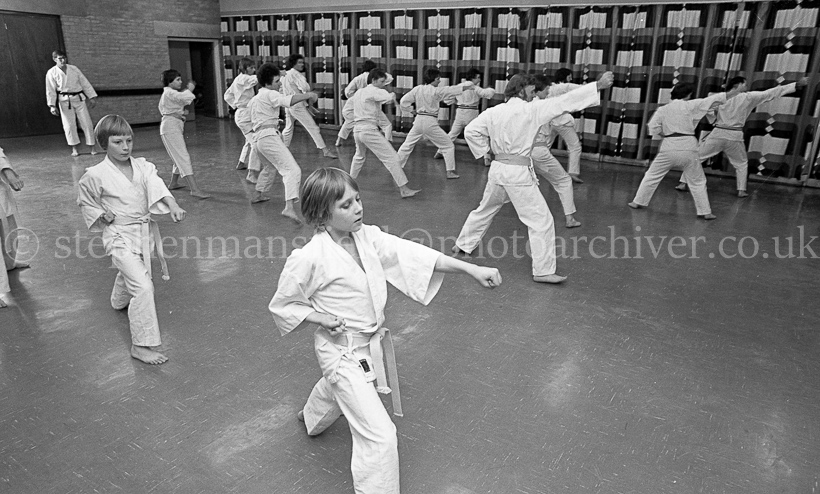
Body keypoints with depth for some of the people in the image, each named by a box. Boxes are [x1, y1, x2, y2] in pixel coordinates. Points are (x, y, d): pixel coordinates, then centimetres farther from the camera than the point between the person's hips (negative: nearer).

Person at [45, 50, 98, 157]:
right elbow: (50, 91, -2)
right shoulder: (51, 73, -2)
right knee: (69, 125, -2)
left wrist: (92, 97, 6)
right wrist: (52, 106, -8)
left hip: (79, 99, 2)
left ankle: (91, 148, 7)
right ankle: (74, 149, 9)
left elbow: (85, 83, 9)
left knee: (87, 123, -1)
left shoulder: (74, 69, 6)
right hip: (65, 101, -2)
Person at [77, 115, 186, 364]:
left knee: (130, 275, 30)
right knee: (143, 286, -18)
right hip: (120, 236, -5)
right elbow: (85, 202, 5)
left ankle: (119, 301, 65)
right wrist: (102, 215, -11)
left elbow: (157, 186, -22)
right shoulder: (95, 175, -13)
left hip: (145, 231, 5)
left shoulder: (142, 166, -4)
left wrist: (174, 207, -39)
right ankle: (142, 345, -9)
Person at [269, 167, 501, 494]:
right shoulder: (309, 258, -25)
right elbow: (281, 306, -9)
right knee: (380, 436, -12)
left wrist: (472, 268, -22)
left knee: (337, 389, 38)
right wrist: (320, 317, -23)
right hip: (343, 352, -7)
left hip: (371, 343, 7)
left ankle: (313, 417, 72)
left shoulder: (368, 237, -10)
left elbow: (414, 255, -16)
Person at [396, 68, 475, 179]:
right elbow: (450, 90, -9)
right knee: (448, 146, 7)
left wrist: (411, 111, 10)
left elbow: (404, 101, 1)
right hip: (430, 123, -5)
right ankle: (450, 171, 5)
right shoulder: (435, 91, -12)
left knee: (407, 145, 18)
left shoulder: (417, 89, 1)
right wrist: (466, 88, -2)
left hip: (418, 120, 5)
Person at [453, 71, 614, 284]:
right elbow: (565, 101, -12)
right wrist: (599, 85, -9)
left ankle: (462, 244, 40)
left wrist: (487, 151, 13)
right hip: (519, 173, -6)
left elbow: (470, 131, 6)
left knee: (485, 210, 28)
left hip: (497, 169, 7)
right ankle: (543, 271, 4)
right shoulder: (531, 110, -11)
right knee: (541, 221, 1)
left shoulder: (493, 111, 4)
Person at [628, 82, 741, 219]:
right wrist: (731, 94, 13)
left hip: (669, 148, 1)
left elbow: (653, 127, -1)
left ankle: (638, 202, 16)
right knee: (697, 182, 10)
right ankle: (705, 211, 12)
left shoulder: (662, 109, 5)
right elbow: (712, 100, 4)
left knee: (652, 176, 15)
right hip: (688, 147, -1)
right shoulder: (690, 105, 0)